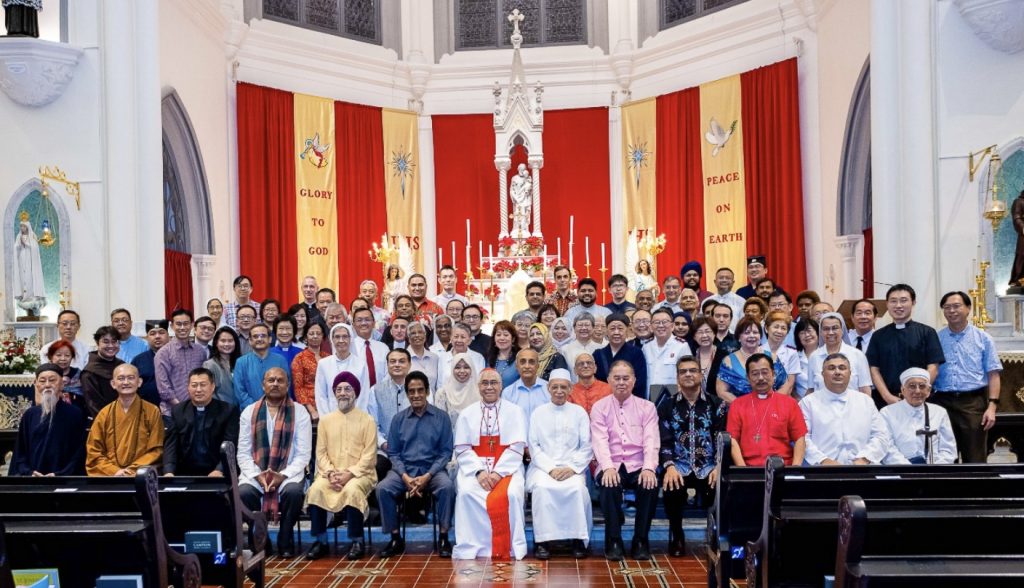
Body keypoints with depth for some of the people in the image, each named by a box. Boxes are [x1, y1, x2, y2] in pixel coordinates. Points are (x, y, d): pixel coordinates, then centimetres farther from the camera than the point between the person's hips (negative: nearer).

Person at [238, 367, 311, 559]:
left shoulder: (299, 413, 3)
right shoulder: (249, 412, 9)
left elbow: (303, 454, -2)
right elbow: (243, 452, 4)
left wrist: (283, 476, -16)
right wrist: (258, 476, -13)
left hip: (288, 473, -1)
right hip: (255, 473, 1)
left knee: (293, 492, -33)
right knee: (243, 492, -29)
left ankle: (285, 540, -9)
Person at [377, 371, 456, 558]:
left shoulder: (441, 417, 4)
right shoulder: (398, 419, 9)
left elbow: (446, 451, 1)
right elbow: (393, 453, 9)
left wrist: (427, 476, -13)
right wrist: (405, 476, -10)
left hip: (432, 469, -2)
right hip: (404, 469, 2)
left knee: (447, 486, -33)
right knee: (383, 488, -26)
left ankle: (443, 538, -16)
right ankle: (396, 539, -10)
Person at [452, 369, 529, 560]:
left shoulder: (514, 412, 8)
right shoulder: (467, 414, 12)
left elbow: (517, 448, -2)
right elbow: (462, 449, 3)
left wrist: (498, 472, -15)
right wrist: (479, 471, -14)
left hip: (506, 468, -1)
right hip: (475, 467, 1)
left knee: (511, 494, -31)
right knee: (466, 493, -30)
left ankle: (506, 549, -17)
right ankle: (471, 547, -19)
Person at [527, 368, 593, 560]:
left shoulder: (579, 413, 10)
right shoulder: (538, 413, 11)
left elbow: (586, 447, 5)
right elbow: (534, 446, 5)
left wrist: (572, 468, -11)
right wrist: (551, 469, -9)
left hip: (572, 469, 0)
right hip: (543, 466, 0)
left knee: (577, 488, -32)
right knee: (541, 487, -32)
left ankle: (579, 540, -19)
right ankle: (542, 540, -25)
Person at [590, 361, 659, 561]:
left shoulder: (647, 407, 10)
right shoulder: (599, 407, 8)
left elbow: (651, 440, -2)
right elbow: (600, 441, -5)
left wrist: (649, 468, -20)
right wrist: (608, 467, -23)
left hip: (638, 466, 1)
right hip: (611, 465, -1)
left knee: (651, 484, -31)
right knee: (609, 485, -34)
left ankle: (641, 541, -14)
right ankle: (614, 542, -18)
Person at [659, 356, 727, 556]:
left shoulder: (717, 404, 9)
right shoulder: (667, 407, 11)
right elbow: (664, 441, 2)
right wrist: (669, 466, -16)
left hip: (708, 466, 0)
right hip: (679, 466, 0)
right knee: (672, 488, -32)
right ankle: (676, 536, -6)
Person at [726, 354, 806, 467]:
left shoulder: (789, 403, 11)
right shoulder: (737, 405, 11)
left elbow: (800, 439, 8)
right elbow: (733, 440, 5)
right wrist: (743, 469, -10)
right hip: (750, 469, -1)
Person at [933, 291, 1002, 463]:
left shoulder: (983, 338, 4)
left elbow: (993, 374, 1)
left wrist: (992, 406, -9)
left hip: (974, 403, -1)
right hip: (942, 403, 1)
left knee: (975, 458, 2)